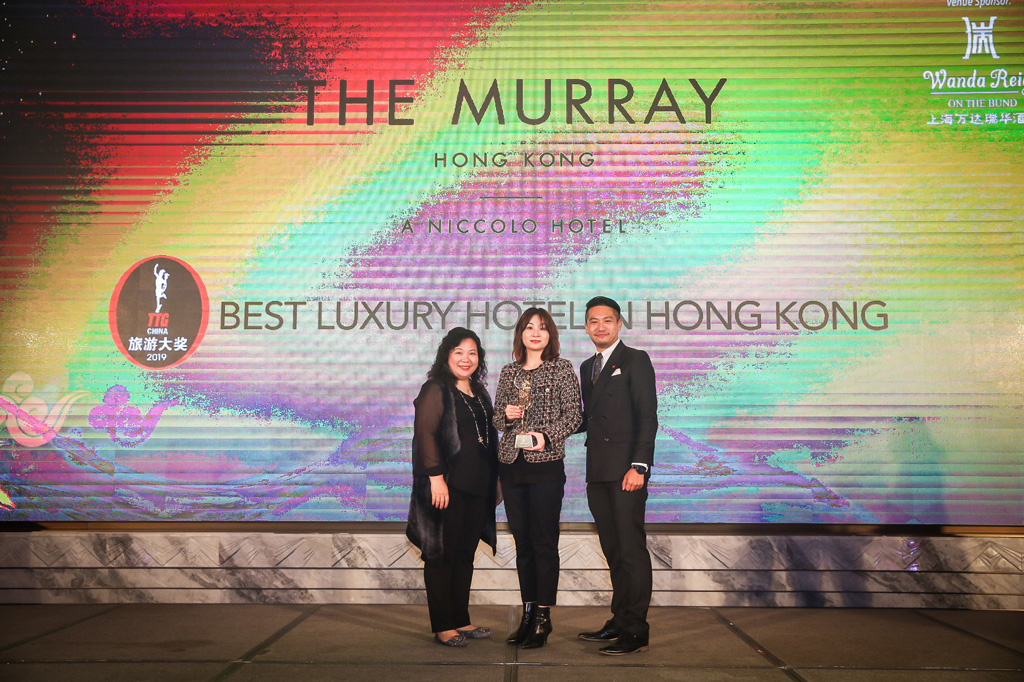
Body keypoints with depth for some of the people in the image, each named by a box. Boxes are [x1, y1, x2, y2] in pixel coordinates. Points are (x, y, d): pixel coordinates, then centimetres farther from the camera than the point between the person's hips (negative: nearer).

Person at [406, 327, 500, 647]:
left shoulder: (479, 393, 17)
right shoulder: (436, 390, -6)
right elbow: (425, 434, -14)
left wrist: (494, 480, 16)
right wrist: (436, 478, -20)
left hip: (476, 488, 8)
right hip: (448, 488, -7)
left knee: (466, 555, 13)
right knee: (442, 555, 1)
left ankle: (461, 621, 23)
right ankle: (443, 627, 9)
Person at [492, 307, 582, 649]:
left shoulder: (562, 369, 2)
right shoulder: (508, 372, 13)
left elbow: (574, 415, -3)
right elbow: (496, 416, 17)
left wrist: (546, 435, -16)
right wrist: (506, 415, -5)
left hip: (546, 465, -4)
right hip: (511, 464, 4)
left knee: (544, 541, -3)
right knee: (522, 541, 9)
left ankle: (543, 619, 6)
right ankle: (528, 614, 18)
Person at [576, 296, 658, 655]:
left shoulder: (635, 360, -1)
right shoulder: (587, 367, 20)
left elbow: (648, 417, -9)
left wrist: (639, 465, -17)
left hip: (626, 470, -7)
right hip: (598, 472, 7)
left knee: (631, 550, -5)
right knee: (613, 551, 12)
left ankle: (635, 631, 2)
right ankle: (619, 621, 20)